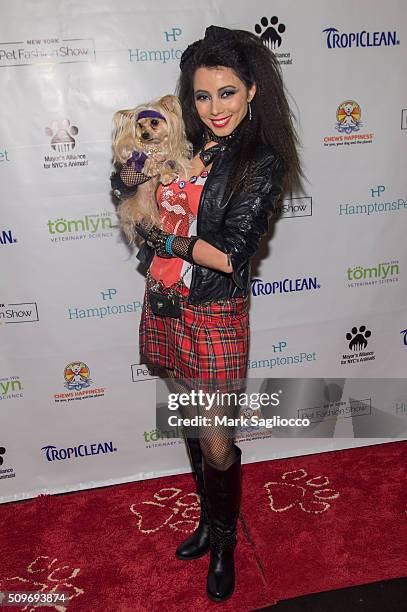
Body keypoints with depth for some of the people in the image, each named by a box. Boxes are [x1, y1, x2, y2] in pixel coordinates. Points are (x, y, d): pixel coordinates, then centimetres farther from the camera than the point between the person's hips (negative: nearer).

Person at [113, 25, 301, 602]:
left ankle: (225, 542, 35)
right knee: (193, 426, 20)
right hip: (168, 309, 6)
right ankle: (209, 521, 44)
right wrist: (155, 275, -7)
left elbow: (231, 256, -17)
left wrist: (168, 239, -10)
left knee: (217, 445, 5)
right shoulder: (184, 148, 6)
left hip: (215, 318, -5)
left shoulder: (263, 163, -11)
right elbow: (151, 220, 10)